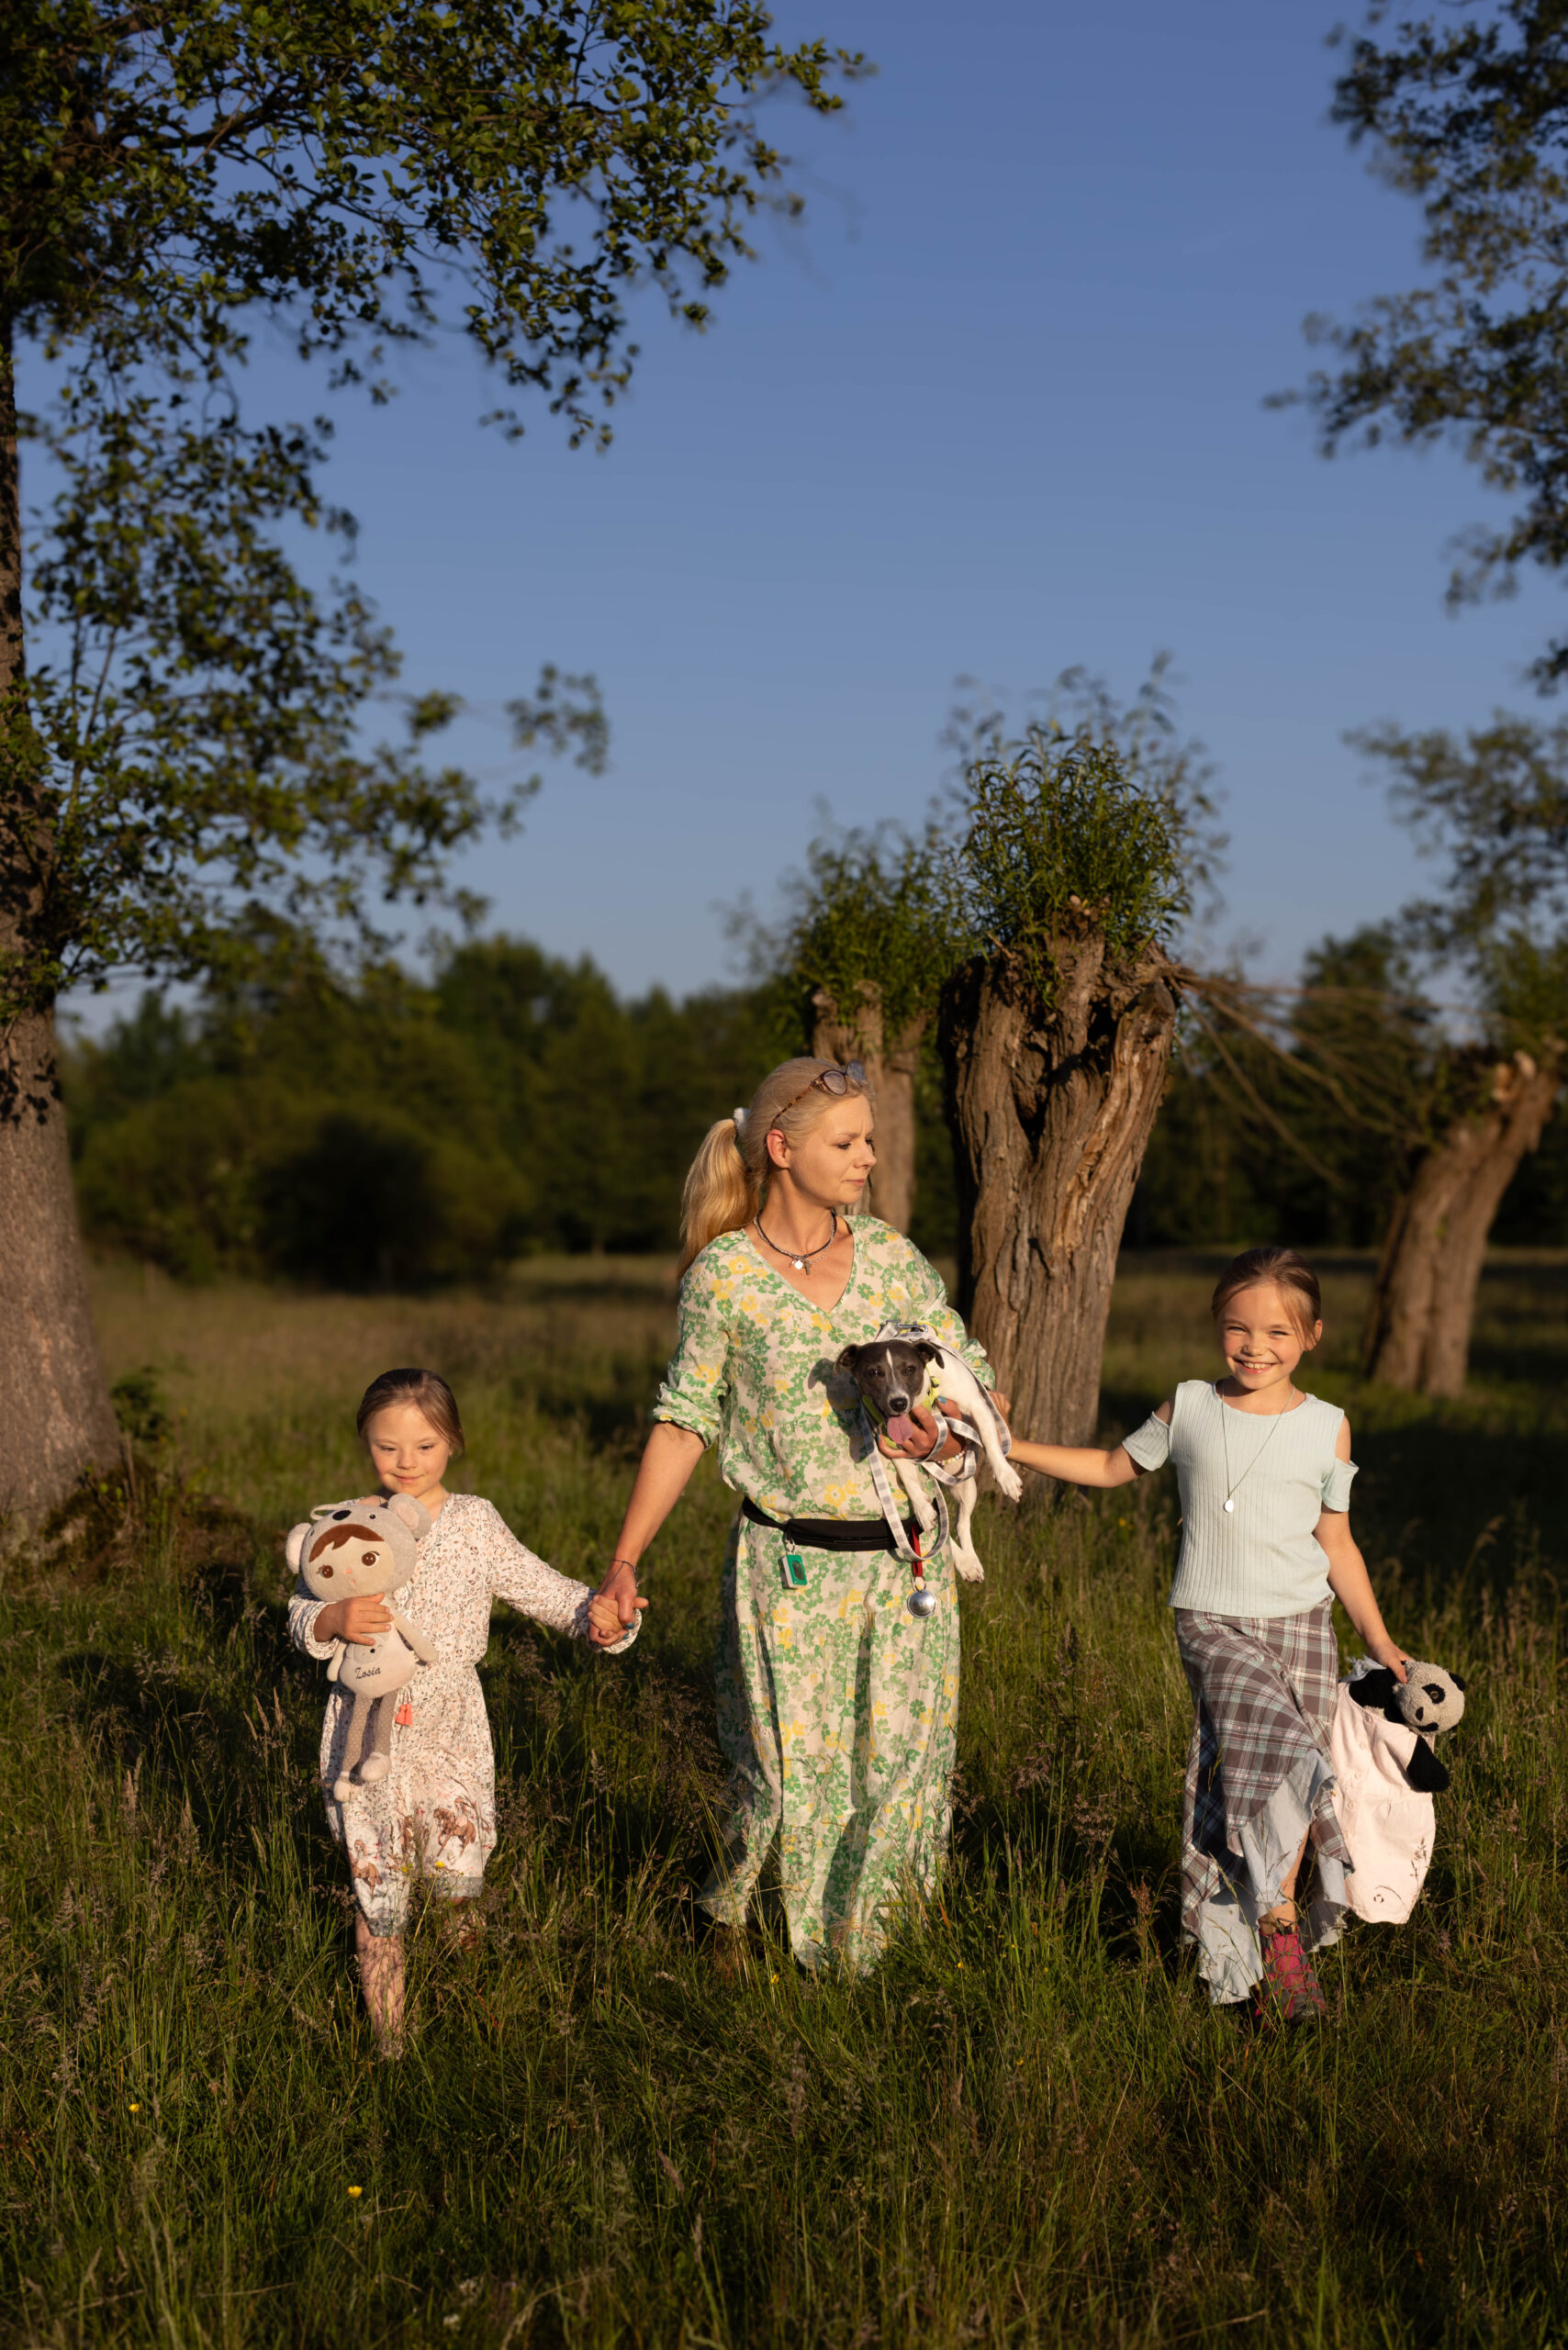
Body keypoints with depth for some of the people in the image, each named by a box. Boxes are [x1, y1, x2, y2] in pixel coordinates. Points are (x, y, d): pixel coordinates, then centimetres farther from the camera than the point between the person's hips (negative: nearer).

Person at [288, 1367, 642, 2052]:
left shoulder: (475, 1523, 1)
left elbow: (540, 1587, 3)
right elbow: (301, 1617, 2)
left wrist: (594, 1612, -15)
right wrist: (334, 1620, -19)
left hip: (448, 1722, 0)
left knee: (458, 1870, -9)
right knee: (376, 1889, 4)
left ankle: (466, 1954, 27)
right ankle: (386, 2035, 19)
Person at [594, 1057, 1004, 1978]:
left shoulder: (894, 1258, 2)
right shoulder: (723, 1275, -5)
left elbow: (974, 1379, 7)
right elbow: (686, 1421, 2)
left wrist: (949, 1438, -16)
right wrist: (625, 1559, 0)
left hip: (905, 1553, 3)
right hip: (791, 1563, -3)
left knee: (895, 1759, 6)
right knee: (792, 1773, 1)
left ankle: (852, 1938, 31)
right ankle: (728, 1906, 32)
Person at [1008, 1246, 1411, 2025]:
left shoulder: (1327, 1428, 3)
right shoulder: (1188, 1408, 3)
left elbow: (1335, 1543, 11)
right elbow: (1114, 1467, 17)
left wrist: (1377, 1639, 10)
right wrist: (1010, 1446, 11)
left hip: (1302, 1620, 2)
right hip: (1213, 1620, -2)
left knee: (1293, 1780, -2)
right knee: (1267, 1747, -23)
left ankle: (1269, 1954, 12)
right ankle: (1278, 1927, -12)